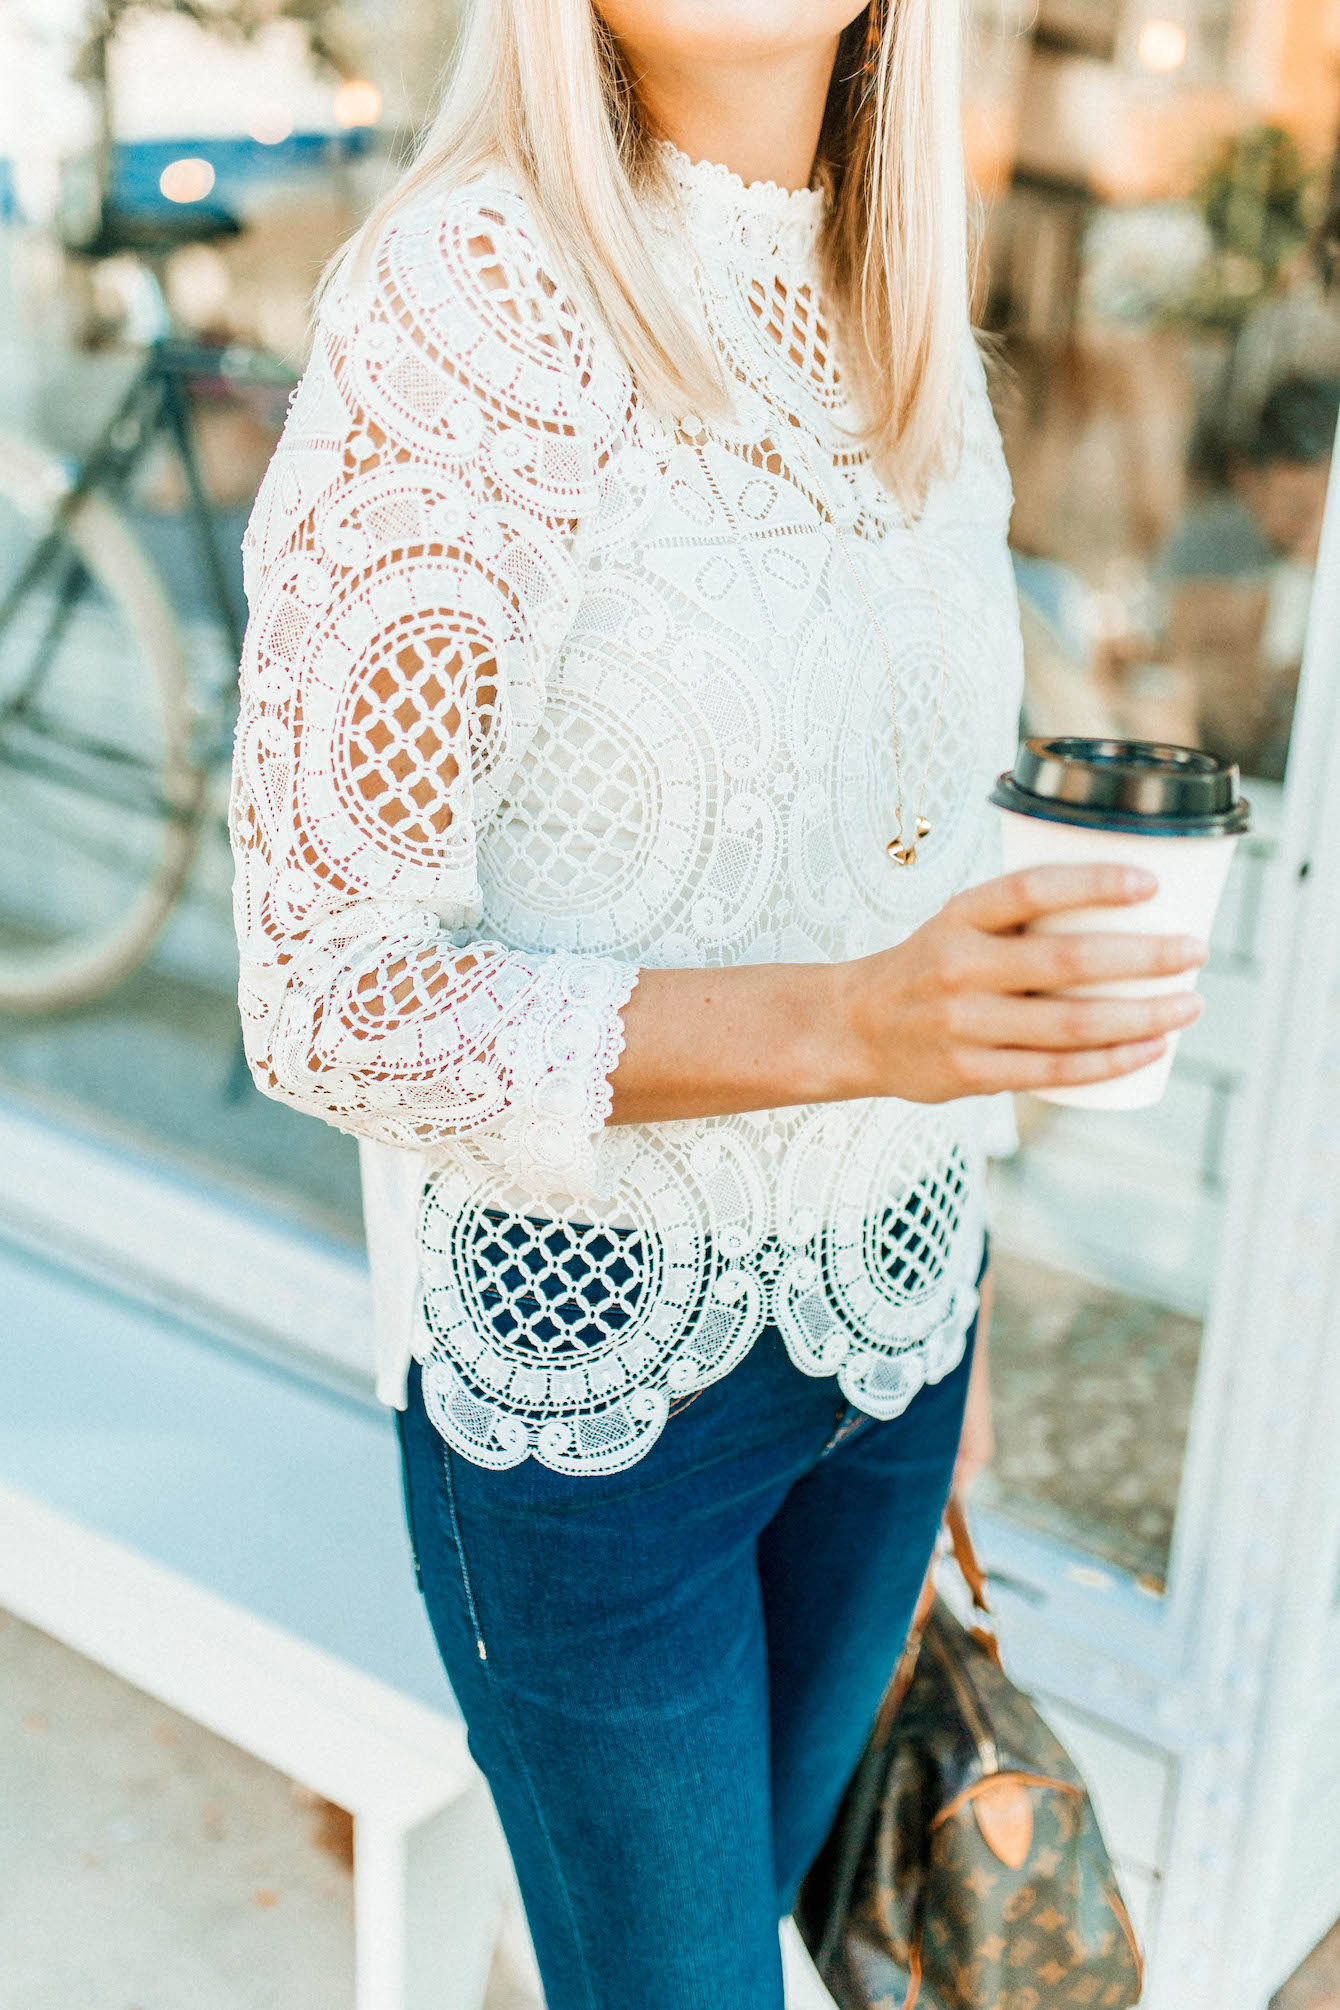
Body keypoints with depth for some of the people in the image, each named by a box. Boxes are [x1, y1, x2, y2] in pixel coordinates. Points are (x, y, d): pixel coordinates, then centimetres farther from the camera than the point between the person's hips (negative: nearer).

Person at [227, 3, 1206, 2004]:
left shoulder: (916, 343, 2)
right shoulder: (459, 312, -20)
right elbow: (329, 995, -20)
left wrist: (953, 1300, 17)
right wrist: (843, 1024, -32)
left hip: (888, 1314, 6)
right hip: (590, 1351, -6)